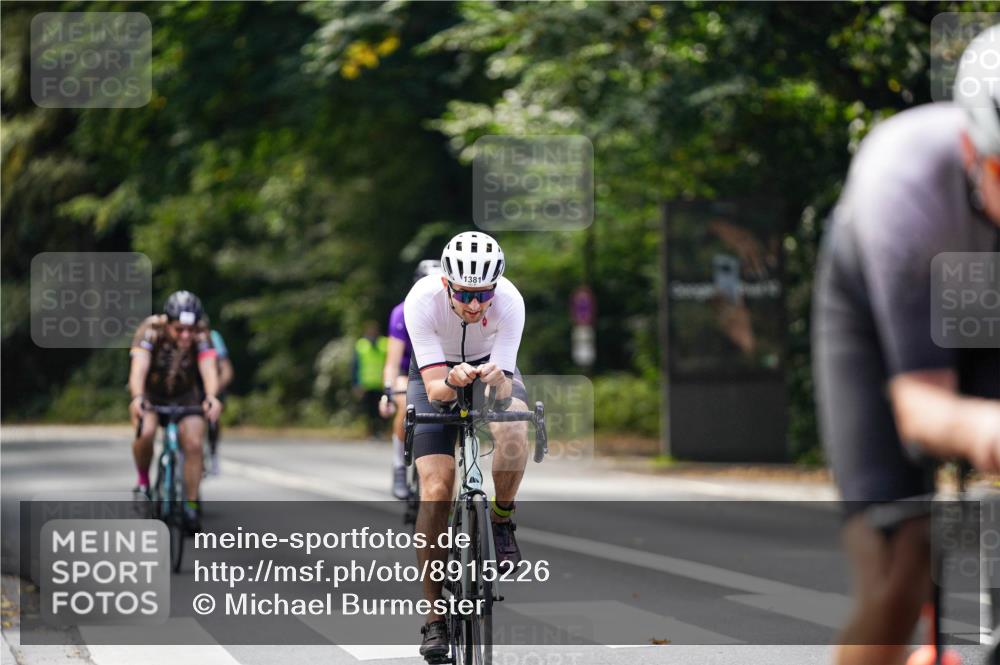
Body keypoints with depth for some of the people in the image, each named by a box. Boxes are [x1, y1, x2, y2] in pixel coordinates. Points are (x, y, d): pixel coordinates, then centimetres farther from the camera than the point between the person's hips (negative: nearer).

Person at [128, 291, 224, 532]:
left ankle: (191, 504, -2)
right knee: (145, 432, -29)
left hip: (185, 395, 1)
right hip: (150, 393, -1)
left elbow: (208, 369, -38)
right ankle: (143, 482, -4)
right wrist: (137, 398, -60)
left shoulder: (201, 336, -25)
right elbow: (139, 368, -42)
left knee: (193, 444, -18)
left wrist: (212, 398, -58)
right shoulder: (150, 330, -29)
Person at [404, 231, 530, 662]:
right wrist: (451, 381, -54)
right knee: (436, 489, -16)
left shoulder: (510, 301, -31)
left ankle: (502, 521, -7)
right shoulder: (422, 300, -33)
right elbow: (435, 388, -32)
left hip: (492, 369, 1)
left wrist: (497, 380, -52)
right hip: (435, 374, 0)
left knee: (513, 431, -35)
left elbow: (504, 389, -29)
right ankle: (435, 615, -7)